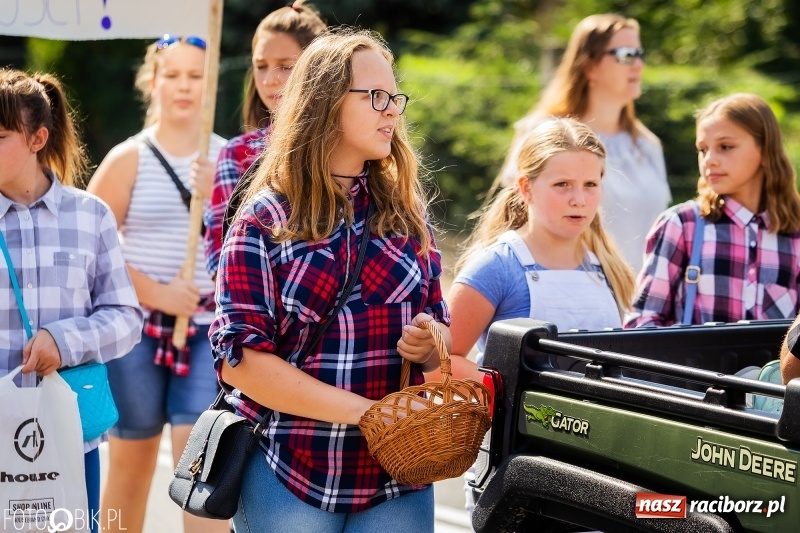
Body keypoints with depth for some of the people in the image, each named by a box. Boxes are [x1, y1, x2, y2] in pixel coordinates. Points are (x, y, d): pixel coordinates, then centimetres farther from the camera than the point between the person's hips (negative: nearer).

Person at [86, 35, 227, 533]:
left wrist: (218, 195, -11)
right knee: (131, 463, 9)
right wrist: (158, 294, -13)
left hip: (208, 328, 1)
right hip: (136, 324, -1)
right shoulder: (129, 158, -1)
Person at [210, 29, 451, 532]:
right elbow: (239, 357, -13)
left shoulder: (407, 212, 8)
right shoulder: (265, 221, -5)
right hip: (286, 470, -3)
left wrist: (431, 346, -11)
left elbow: (440, 334, 13)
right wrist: (366, 411, -19)